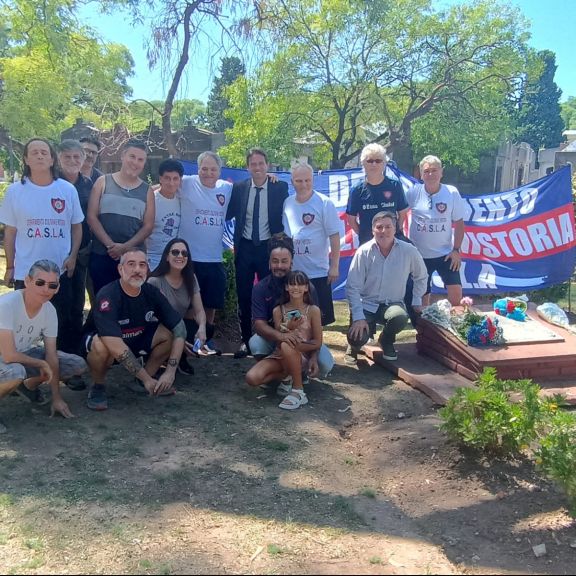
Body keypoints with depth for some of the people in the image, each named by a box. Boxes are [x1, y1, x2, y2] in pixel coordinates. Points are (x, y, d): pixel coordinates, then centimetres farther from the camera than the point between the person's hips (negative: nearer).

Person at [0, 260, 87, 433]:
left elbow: (51, 355, -6)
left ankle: (28, 385, 19)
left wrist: (57, 398, -6)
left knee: (78, 365, -4)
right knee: (16, 372, -40)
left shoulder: (50, 311, -12)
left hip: (24, 354, 7)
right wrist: (41, 364, -17)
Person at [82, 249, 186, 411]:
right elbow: (115, 345, -37)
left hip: (136, 341, 5)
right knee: (101, 345, -38)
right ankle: (98, 386, -7)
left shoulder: (152, 292, -14)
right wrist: (146, 379, -33)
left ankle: (151, 374, 7)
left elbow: (180, 329, -14)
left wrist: (170, 372, -24)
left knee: (170, 333, -16)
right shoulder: (108, 296, -30)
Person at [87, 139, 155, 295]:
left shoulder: (147, 191, 8)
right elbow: (92, 217, -1)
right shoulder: (103, 182, 4)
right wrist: (110, 244, -12)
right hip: (101, 255, -1)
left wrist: (125, 247, -11)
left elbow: (148, 226, 3)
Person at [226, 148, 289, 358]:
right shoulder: (239, 188, 3)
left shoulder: (280, 187, -2)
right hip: (245, 248, 2)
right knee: (244, 297, 8)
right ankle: (246, 341, 20)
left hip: (268, 247, -2)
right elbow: (228, 214, 0)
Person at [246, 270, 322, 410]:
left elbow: (317, 342, -4)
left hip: (302, 357, -3)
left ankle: (298, 392, -20)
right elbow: (278, 340, 2)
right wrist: (289, 328, -20)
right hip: (279, 356, 3)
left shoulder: (313, 310, -3)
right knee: (252, 378, -22)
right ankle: (286, 375, 6)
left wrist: (294, 345, -19)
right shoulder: (278, 310, 3)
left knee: (286, 346, -38)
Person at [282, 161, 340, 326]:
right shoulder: (287, 203, 4)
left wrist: (334, 266, -11)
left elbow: (334, 236, -8)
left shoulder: (324, 203, -8)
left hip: (318, 272, -4)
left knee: (319, 317, 5)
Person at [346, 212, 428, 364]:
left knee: (400, 317, -34)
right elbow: (353, 287, -13)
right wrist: (358, 317, -20)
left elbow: (421, 276, 11)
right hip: (366, 304, -1)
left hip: (392, 304, 2)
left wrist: (417, 300, 7)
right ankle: (354, 346, 16)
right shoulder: (364, 252, -12)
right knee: (357, 338, -27)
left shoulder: (408, 251, -8)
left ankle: (386, 341, 4)